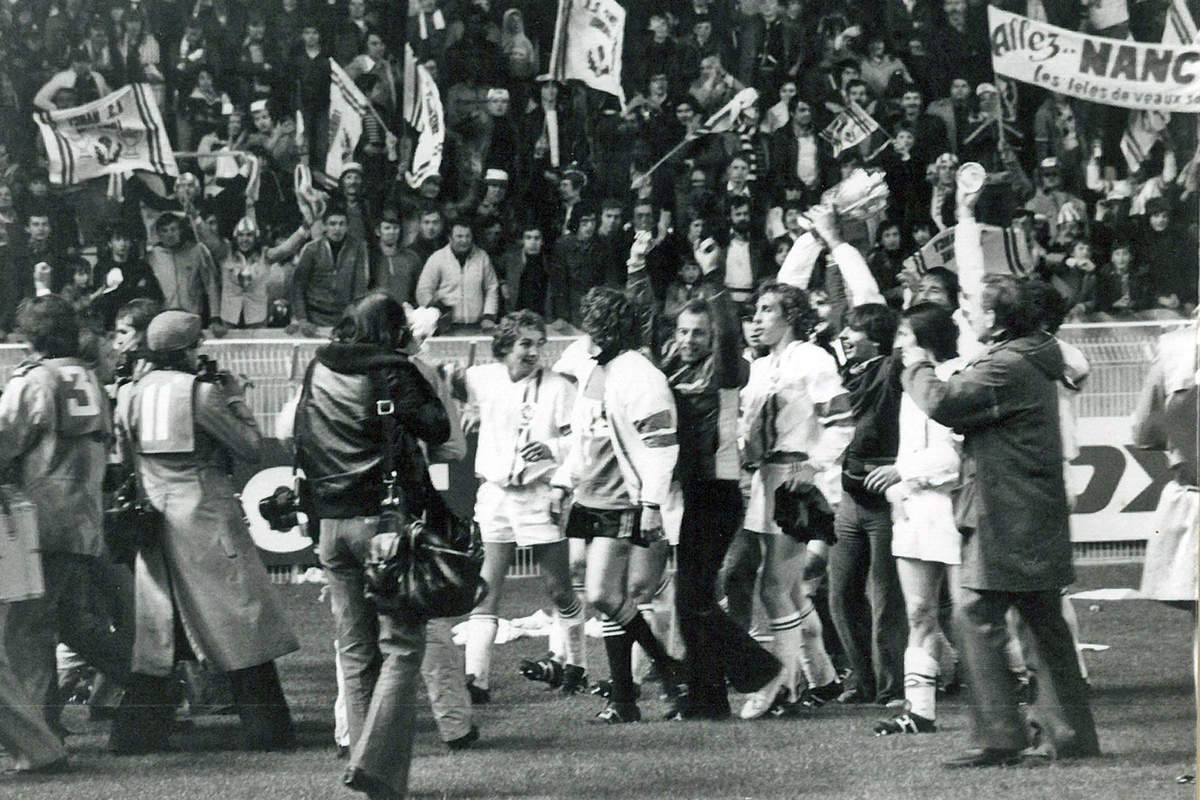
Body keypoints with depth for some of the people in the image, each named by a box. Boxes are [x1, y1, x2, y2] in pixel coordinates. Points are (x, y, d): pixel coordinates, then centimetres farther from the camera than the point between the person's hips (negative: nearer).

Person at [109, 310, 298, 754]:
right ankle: (266, 729, 5)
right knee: (242, 620, 3)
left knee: (156, 625, 11)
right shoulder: (201, 393, -12)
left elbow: (129, 457, 12)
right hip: (206, 515, -5)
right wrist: (236, 399, 6)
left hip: (154, 515, 5)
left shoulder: (131, 394, 4)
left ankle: (135, 732, 8)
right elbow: (248, 446, -6)